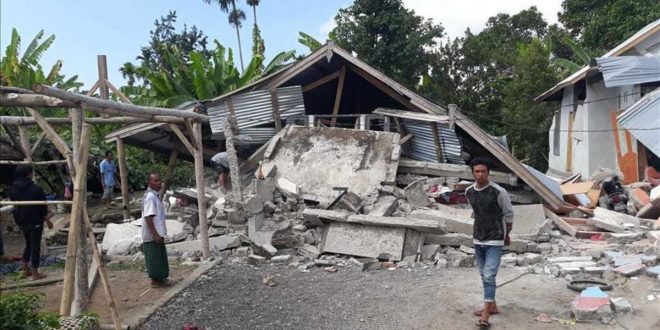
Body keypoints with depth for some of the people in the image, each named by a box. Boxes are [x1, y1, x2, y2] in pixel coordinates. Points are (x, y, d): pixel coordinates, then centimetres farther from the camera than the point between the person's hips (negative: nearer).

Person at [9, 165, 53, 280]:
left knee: (28, 244, 23)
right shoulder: (36, 189, -16)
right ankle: (35, 273, 8)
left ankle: (25, 269, 28)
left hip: (21, 222, 6)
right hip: (35, 222, -6)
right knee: (35, 246, 2)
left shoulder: (13, 189, 2)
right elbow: (43, 207, -12)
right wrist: (48, 220, 0)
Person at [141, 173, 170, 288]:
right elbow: (148, 218, -24)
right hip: (152, 235, -10)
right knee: (154, 258, 1)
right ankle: (155, 281, 11)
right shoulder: (150, 197, -19)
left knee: (160, 257, 16)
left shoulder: (154, 196, 12)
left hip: (157, 233, 10)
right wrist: (155, 234, -24)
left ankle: (159, 278, 27)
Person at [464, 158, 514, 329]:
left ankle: (485, 315, -8)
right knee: (484, 275, 15)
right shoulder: (469, 192, 1)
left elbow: (509, 214, -2)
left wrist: (506, 235, 8)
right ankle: (492, 306, 32)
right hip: (478, 239, 6)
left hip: (494, 241, -6)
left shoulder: (499, 192, -16)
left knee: (489, 276, -11)